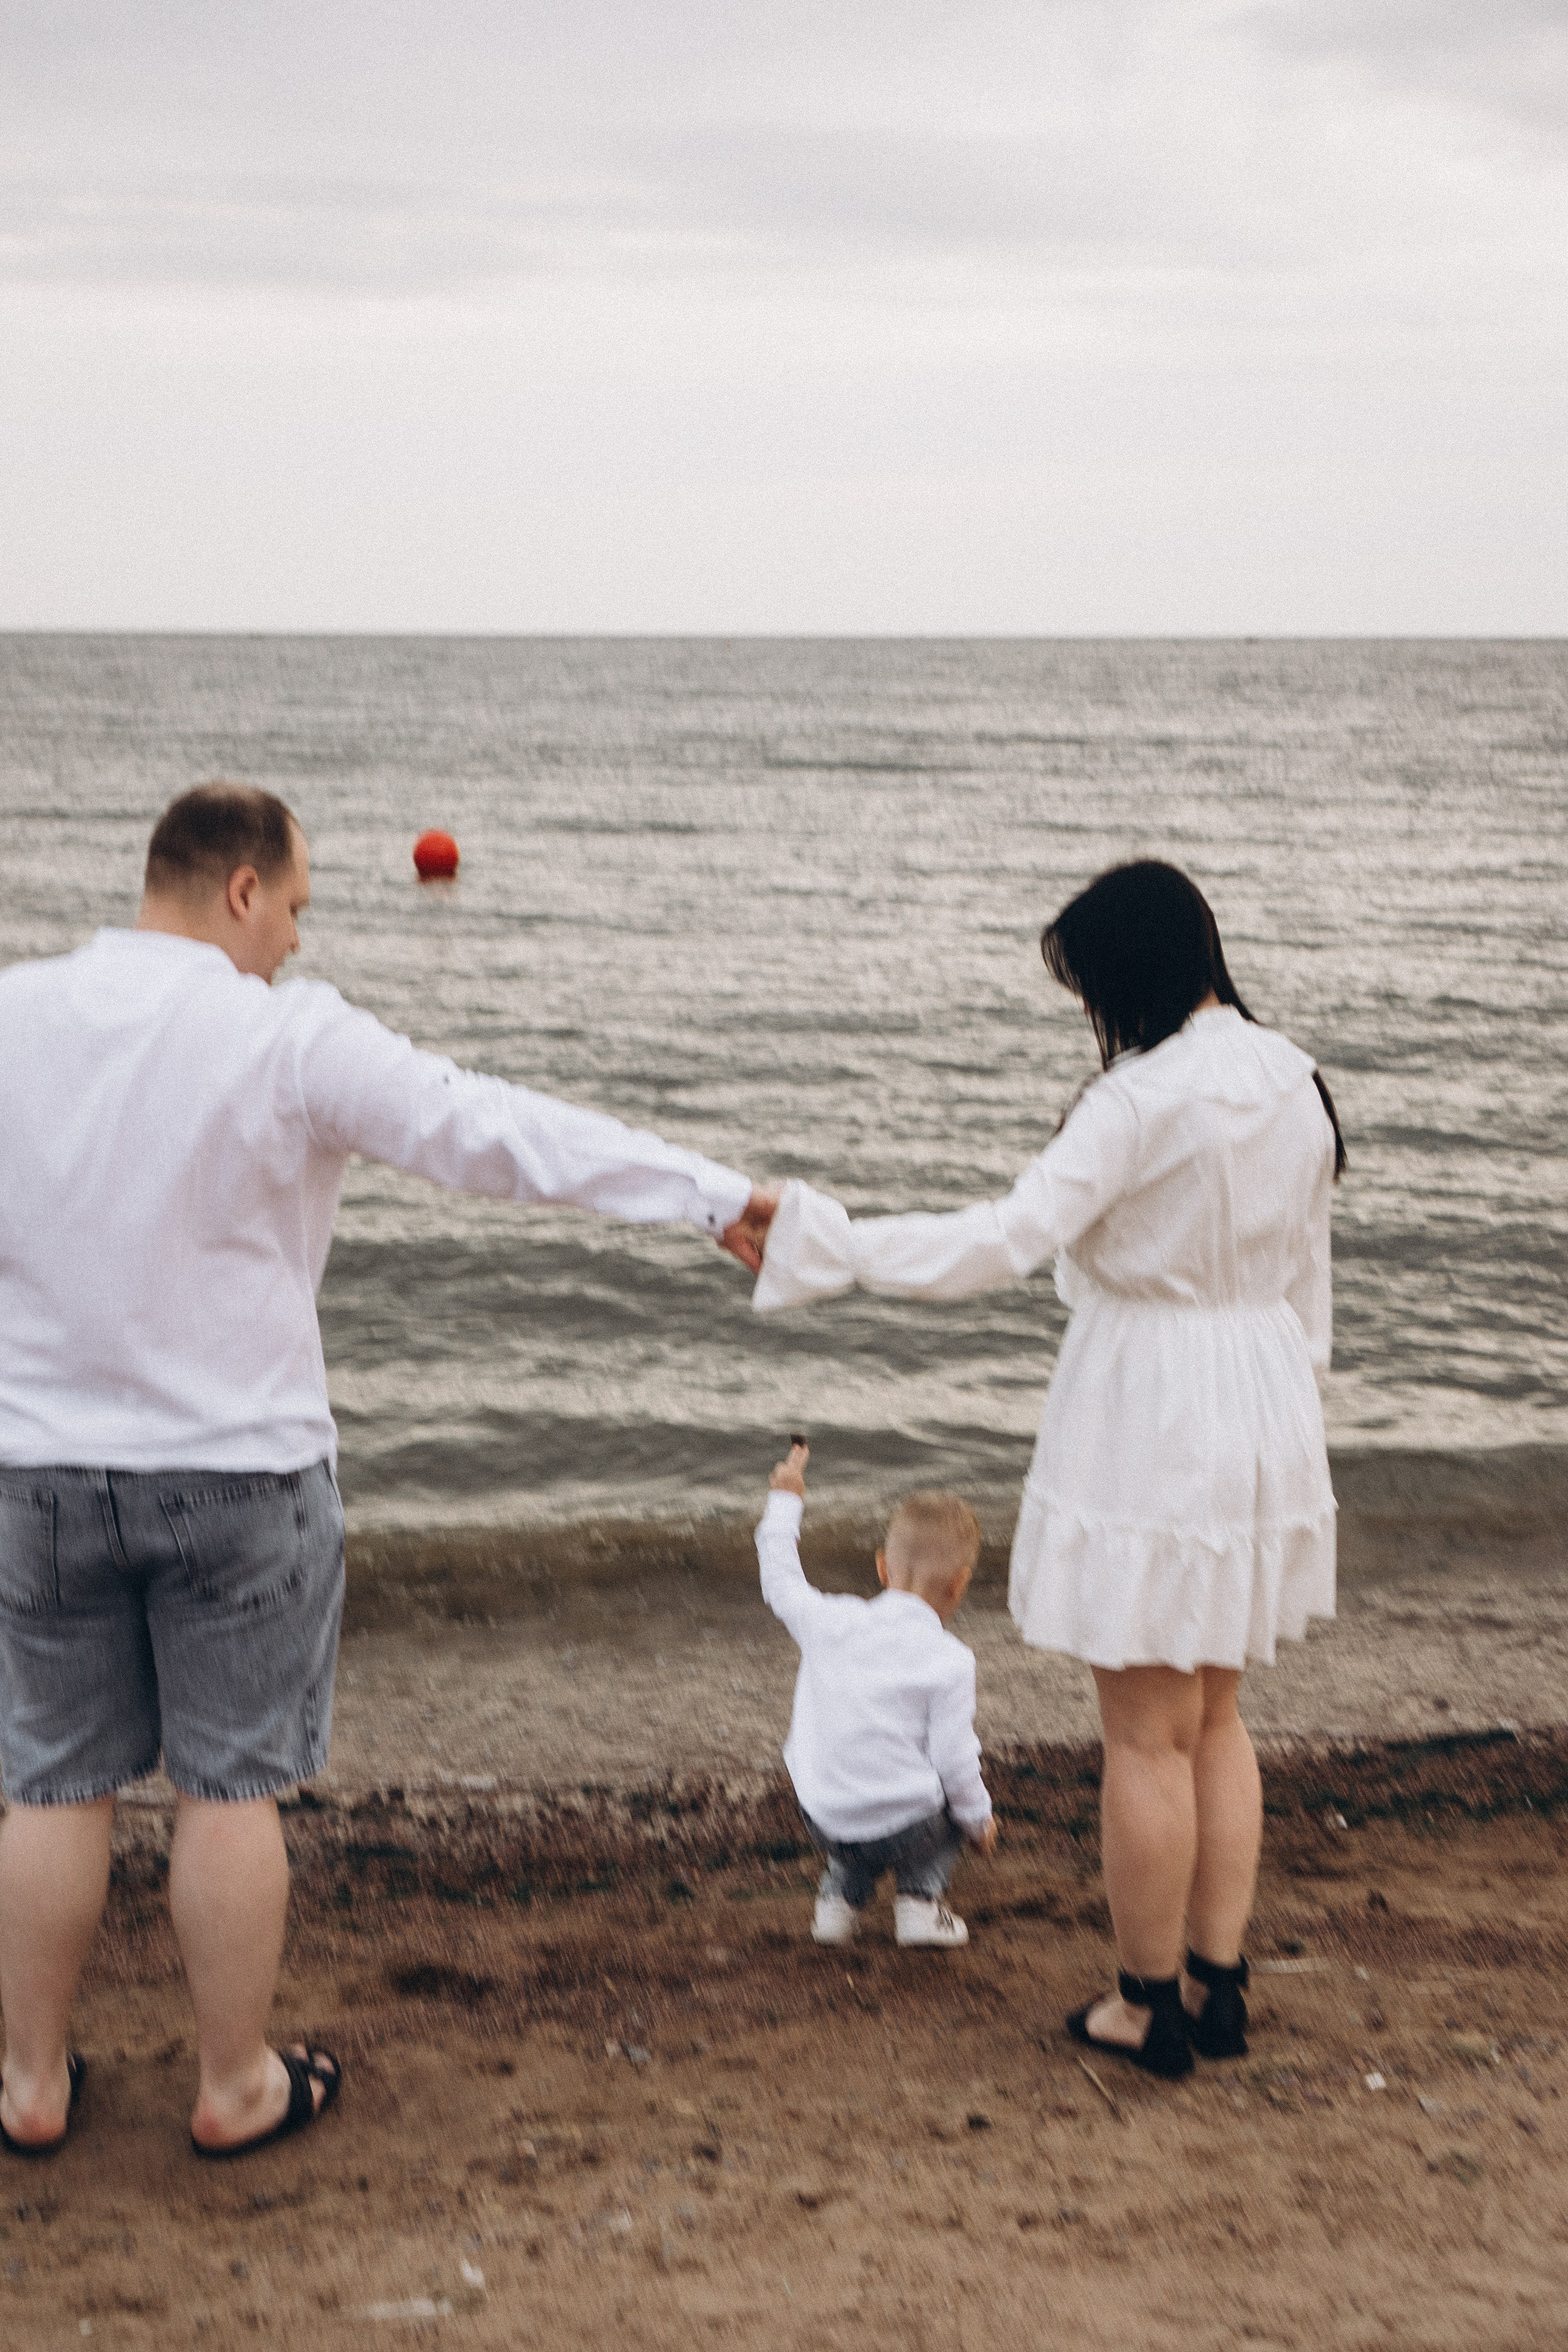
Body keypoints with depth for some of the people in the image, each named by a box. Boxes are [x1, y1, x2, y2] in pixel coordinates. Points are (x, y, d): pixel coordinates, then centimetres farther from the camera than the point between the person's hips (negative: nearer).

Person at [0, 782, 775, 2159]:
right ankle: (238, 2087, 21)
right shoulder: (290, 1040, -13)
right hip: (239, 1470, -3)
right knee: (231, 1789, 9)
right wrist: (719, 1197, -8)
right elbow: (499, 1134, -13)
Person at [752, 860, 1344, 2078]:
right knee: (1214, 1716, 19)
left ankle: (1150, 2003, 17)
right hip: (1263, 1420, 8)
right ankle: (1220, 1985, 25)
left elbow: (1006, 1240, -26)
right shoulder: (1295, 1084, 5)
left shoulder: (1144, 1102, -20)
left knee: (1148, 1733, 5)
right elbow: (1308, 1285, 13)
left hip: (1148, 1426, -8)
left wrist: (827, 1242, -25)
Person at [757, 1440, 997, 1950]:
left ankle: (841, 1896, 23)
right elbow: (953, 1757, -10)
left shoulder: (831, 1621, -3)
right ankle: (919, 1899, 13)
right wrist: (978, 1820, 9)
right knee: (954, 1801, 28)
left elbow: (780, 1583, 16)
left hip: (826, 1825, 4)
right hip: (908, 1829, -4)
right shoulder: (950, 1661, -12)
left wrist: (785, 1501, 28)